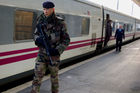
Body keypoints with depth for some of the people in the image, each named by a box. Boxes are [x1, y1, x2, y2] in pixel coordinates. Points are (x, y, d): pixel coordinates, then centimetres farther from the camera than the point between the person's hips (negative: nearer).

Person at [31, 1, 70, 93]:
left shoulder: (60, 23, -9)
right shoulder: (41, 21, 0)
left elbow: (66, 40, -4)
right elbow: (35, 34, 11)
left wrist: (58, 50, -18)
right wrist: (38, 39, -13)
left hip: (54, 55, -2)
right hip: (42, 54, 2)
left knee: (54, 76, 14)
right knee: (37, 76, -1)